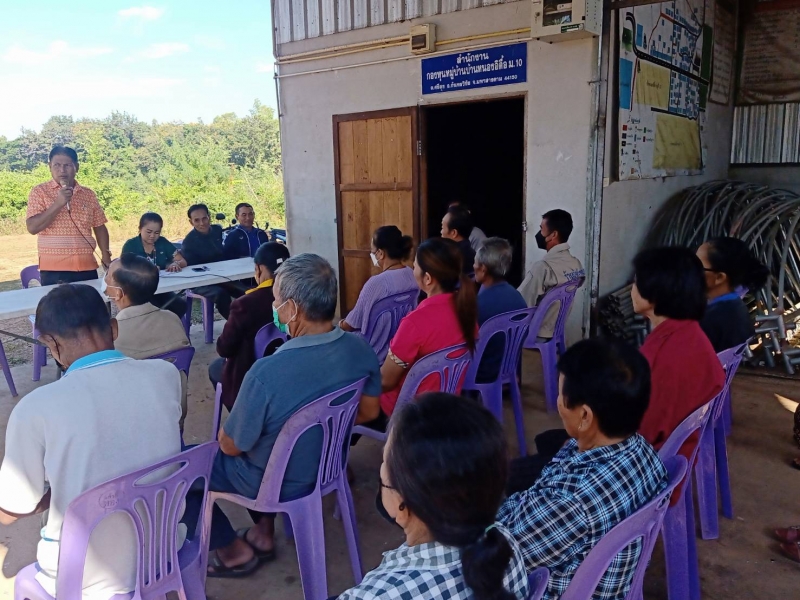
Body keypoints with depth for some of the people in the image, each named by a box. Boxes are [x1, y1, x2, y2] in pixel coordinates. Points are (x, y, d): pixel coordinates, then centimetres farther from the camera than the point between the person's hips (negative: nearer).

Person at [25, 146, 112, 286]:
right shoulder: (39, 191, 2)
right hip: (54, 269, -3)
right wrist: (58, 204, -16)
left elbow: (99, 227, 14)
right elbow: (32, 227, -8)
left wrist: (106, 256, 4)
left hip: (87, 267, 3)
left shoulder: (89, 194, 11)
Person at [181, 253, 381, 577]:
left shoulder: (267, 373, -36)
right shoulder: (361, 349, -18)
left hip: (280, 483, -6)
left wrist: (225, 433, 3)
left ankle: (234, 551, 24)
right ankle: (263, 531, 35)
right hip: (330, 464, 6)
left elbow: (230, 446, -19)